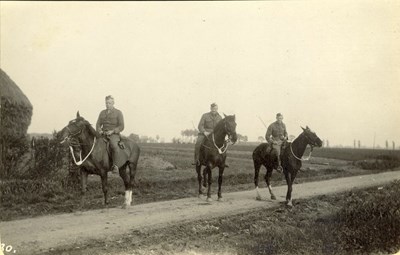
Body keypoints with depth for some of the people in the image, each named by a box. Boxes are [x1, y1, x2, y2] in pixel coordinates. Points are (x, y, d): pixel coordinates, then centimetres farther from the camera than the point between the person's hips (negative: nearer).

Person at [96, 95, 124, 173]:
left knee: (114, 145, -36)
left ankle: (115, 165, -33)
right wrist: (99, 130, -5)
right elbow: (98, 124, 18)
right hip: (103, 134, 5)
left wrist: (112, 131, -16)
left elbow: (121, 127, -2)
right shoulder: (102, 113, 18)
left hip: (114, 134, -5)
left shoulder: (118, 113, 4)